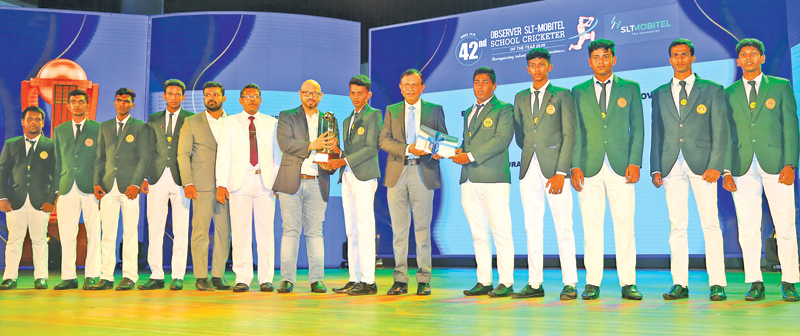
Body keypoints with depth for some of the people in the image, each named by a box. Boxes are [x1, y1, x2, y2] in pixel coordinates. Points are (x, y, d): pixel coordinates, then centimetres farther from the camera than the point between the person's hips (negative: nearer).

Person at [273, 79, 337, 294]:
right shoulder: (287, 116, 8)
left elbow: (333, 148, 14)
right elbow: (285, 143, -8)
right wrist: (312, 145, -17)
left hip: (317, 182, 2)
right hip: (291, 181, -2)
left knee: (315, 232, 2)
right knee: (290, 230, -3)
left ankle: (316, 279, 6)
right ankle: (287, 279, 1)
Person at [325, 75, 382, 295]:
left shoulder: (374, 115, 1)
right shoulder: (348, 120, 25)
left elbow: (371, 148, -9)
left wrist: (344, 161, -14)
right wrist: (335, 159, 5)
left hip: (364, 177, -8)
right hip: (347, 177, 8)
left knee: (365, 228, -10)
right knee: (351, 230, 5)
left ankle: (368, 281, -9)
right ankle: (354, 279, 8)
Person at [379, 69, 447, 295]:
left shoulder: (435, 110, 12)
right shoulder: (391, 111, 14)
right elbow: (383, 140, 2)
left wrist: (438, 151, -15)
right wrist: (408, 149, -14)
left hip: (423, 172, -1)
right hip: (397, 173, 2)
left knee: (423, 227, -1)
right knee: (399, 228, 3)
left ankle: (424, 280, 5)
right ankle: (400, 279, 9)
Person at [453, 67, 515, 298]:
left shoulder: (503, 109, 1)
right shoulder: (469, 112, 24)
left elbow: (502, 139, -12)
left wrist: (470, 156, -14)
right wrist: (459, 151, 4)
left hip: (493, 178, -7)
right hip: (470, 180, 7)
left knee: (501, 232, -6)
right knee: (478, 234, 7)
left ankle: (506, 282, -1)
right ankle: (484, 282, 13)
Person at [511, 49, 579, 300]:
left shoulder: (562, 96, 3)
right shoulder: (520, 98, 16)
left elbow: (569, 136, -4)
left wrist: (560, 172, -12)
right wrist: (530, 151, 9)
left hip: (554, 168, -4)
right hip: (529, 169, 4)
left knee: (563, 227, -4)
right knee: (532, 227, 5)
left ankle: (569, 284, 1)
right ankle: (535, 284, 10)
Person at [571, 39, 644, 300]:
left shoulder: (630, 89, 11)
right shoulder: (578, 92, 12)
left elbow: (638, 128, 7)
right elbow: (575, 131, 9)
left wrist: (634, 163, -4)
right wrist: (575, 166, -2)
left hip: (620, 167, 0)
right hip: (589, 168, 1)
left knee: (624, 225, -2)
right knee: (591, 226, 1)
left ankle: (628, 283, 5)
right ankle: (592, 283, 7)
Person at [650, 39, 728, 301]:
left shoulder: (712, 90, 8)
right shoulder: (659, 94, 16)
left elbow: (720, 131, 3)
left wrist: (715, 166, -8)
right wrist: (655, 169, 5)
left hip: (702, 162, -2)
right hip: (671, 166, 2)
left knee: (710, 224, -4)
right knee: (677, 225, 1)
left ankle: (717, 284, 1)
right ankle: (680, 284, 5)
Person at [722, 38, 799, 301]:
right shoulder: (729, 94, 12)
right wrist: (726, 170, 1)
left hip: (775, 163, -1)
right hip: (742, 167, 1)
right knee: (748, 228, 0)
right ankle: (755, 283, 6)